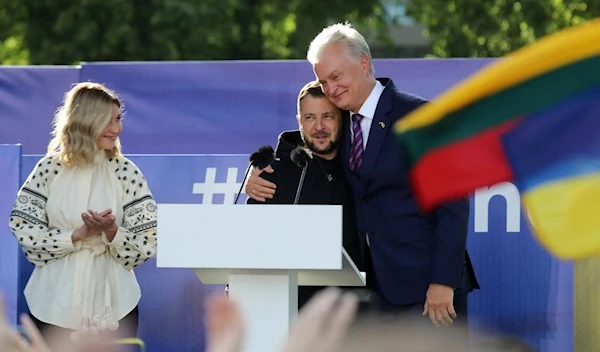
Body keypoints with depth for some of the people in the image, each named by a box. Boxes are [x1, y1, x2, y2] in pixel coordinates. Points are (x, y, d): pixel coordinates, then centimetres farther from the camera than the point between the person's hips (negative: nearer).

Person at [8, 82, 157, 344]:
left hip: (113, 305, 0)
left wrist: (111, 231, -21)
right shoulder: (50, 169, -1)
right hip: (56, 302, 0)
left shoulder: (126, 172, -1)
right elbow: (22, 229, -6)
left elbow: (147, 244, -3)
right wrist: (77, 235, -15)